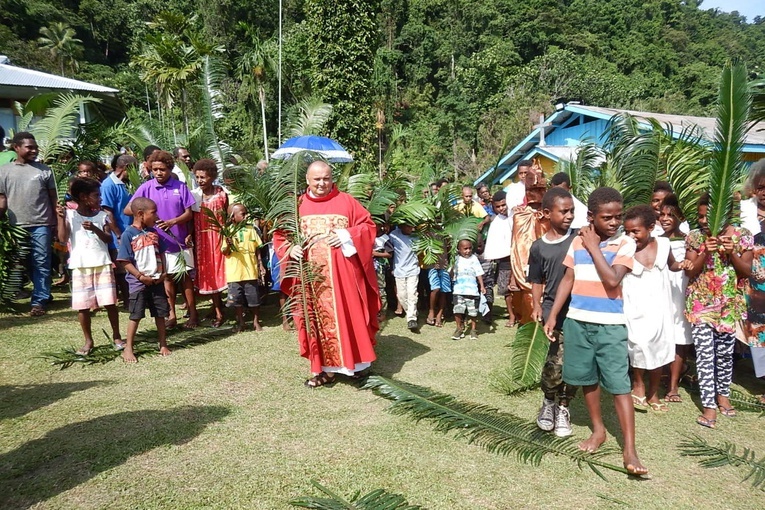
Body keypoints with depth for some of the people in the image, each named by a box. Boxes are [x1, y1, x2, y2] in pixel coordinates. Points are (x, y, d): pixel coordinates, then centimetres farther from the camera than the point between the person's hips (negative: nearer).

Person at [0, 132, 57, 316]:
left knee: (41, 263, -2)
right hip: (16, 226, 2)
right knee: (26, 264, 9)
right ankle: (44, 293, 23)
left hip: (42, 225, -2)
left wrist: (58, 223, 1)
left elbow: (53, 199, 6)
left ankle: (38, 301, 3)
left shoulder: (45, 171, 5)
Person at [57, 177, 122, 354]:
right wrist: (61, 218, -15)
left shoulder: (102, 216, 6)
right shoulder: (70, 214, 1)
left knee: (109, 302, 1)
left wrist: (95, 229, -19)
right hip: (80, 266, -1)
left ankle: (116, 337, 15)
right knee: (82, 305, 4)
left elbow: (109, 239, -3)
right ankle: (88, 341, 17)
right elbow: (63, 239, -7)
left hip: (102, 264, 1)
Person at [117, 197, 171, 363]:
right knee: (136, 316, 0)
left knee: (160, 314, 11)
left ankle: (163, 345, 23)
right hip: (138, 282, -5)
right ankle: (128, 349, 12)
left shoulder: (154, 232, 7)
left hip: (157, 280, 5)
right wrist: (141, 276, -16)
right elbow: (125, 261, -12)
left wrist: (163, 272, 1)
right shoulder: (128, 234, -11)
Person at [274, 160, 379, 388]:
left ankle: (356, 362, 19)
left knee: (349, 315, 3)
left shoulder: (346, 201, 2)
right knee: (319, 320, 6)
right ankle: (326, 368, 15)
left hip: (343, 273, -2)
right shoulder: (297, 205, 7)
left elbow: (368, 226, 1)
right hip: (312, 276, 2)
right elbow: (280, 235, 10)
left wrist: (346, 236, -14)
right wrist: (290, 249, -11)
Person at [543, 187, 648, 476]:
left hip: (610, 324, -4)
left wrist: (594, 247, -13)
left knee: (619, 384, -5)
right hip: (578, 321, 4)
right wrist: (552, 315, 5)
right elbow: (567, 280, 8)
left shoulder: (625, 244, -6)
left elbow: (612, 281, -19)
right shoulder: (578, 242, 5)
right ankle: (598, 430, 32)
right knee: (587, 378, 14)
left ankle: (629, 450, -2)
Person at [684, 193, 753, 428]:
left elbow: (747, 271, -3)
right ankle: (709, 405, 2)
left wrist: (732, 253, -19)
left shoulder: (741, 236, -3)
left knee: (725, 353, 13)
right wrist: (706, 253, -22)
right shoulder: (695, 237, -4)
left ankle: (723, 394, 32)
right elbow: (690, 273, -7)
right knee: (705, 354, -4)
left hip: (729, 304, 1)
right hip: (701, 304, -1)